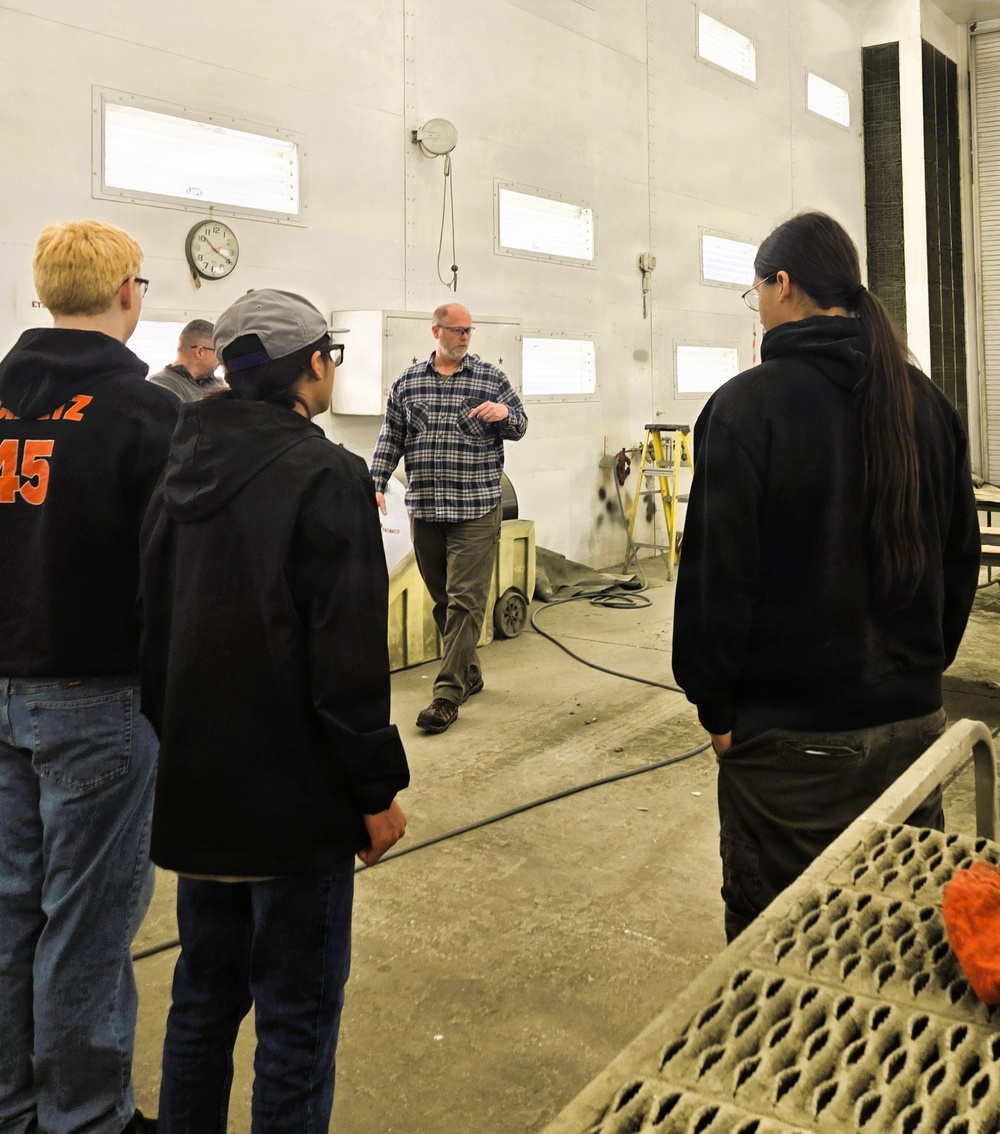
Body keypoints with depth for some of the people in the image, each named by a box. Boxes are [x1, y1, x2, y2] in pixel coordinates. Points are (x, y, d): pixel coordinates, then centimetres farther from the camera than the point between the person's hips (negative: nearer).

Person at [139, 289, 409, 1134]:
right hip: (294, 799, -7)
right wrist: (378, 788, -11)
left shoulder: (184, 472, 7)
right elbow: (348, 657, -20)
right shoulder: (325, 477, -16)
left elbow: (154, 627, 12)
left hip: (195, 795, 8)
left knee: (204, 994, 21)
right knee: (297, 1014, 7)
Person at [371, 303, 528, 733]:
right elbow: (390, 438, 11)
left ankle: (448, 694, -6)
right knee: (442, 599, 11)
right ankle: (468, 672, 27)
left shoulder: (491, 378, 4)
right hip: (424, 509, 3)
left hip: (476, 510, -3)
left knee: (464, 601, -8)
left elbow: (520, 426, 9)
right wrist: (377, 485, 0)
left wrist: (504, 413, -14)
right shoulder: (406, 383, 8)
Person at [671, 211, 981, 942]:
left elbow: (718, 572, -15)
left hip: (792, 737, -6)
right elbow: (961, 557, 12)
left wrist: (716, 705, -5)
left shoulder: (747, 405, -13)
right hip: (912, 722, 6)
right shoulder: (926, 401, 6)